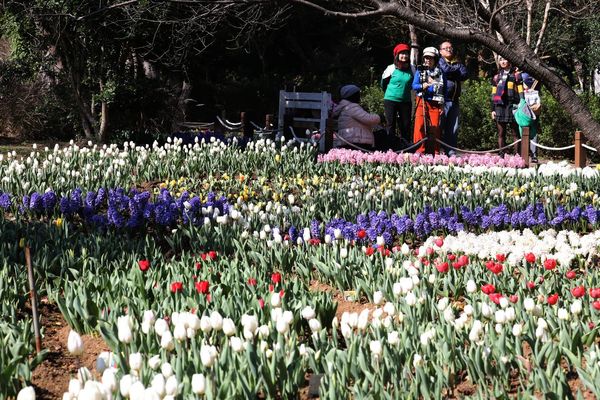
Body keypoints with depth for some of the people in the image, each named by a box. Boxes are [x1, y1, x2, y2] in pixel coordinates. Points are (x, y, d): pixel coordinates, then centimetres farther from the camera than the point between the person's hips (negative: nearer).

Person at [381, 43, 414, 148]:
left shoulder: (411, 70, 1)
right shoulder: (391, 68, -5)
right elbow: (383, 83, 8)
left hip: (406, 101, 3)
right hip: (391, 100, -2)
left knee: (406, 125, 3)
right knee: (390, 125, 0)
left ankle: (405, 147, 9)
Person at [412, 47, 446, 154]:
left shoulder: (440, 72, 10)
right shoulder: (420, 71, 10)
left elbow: (444, 89, 11)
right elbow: (414, 85, 3)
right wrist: (422, 86, -18)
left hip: (436, 103, 1)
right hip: (422, 102, -1)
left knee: (435, 127, -1)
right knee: (420, 126, -11)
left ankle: (435, 152, 7)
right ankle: (419, 151, -9)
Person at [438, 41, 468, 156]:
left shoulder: (457, 63, 20)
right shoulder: (440, 62, 5)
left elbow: (464, 75, 4)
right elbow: (446, 70, -14)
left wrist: (451, 73, -2)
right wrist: (457, 68, 3)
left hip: (454, 100, 5)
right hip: (442, 100, -5)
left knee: (453, 128, 4)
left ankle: (451, 152, 7)